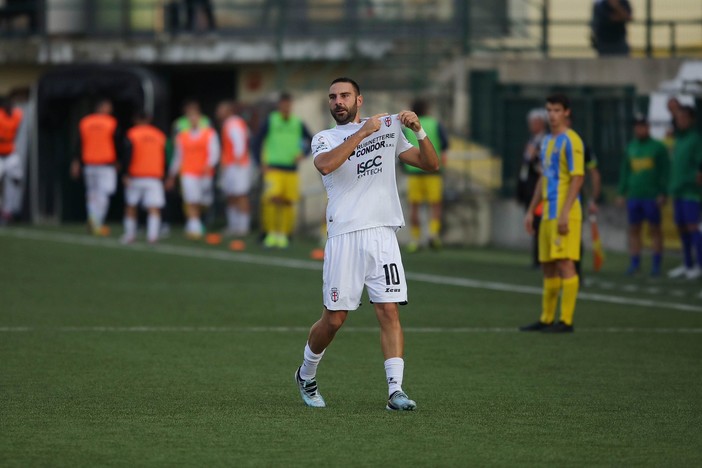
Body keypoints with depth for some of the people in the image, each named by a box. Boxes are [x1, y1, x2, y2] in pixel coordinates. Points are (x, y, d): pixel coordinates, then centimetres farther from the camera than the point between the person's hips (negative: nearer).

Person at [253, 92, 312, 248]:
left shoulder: (298, 124, 9)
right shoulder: (270, 121, 3)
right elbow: (257, 143, 6)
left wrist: (302, 155, -1)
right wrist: (262, 163, -3)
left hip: (291, 170, 3)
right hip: (273, 169, -3)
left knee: (288, 202, -1)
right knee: (272, 199, -17)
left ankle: (283, 235, 8)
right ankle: (271, 233, -7)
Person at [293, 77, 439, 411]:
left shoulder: (388, 129, 16)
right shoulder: (324, 139, 9)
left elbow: (431, 164, 14)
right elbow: (325, 165, -16)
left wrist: (418, 131, -2)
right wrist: (362, 133, -17)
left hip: (383, 233, 2)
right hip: (344, 236, -2)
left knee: (389, 311, -9)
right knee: (334, 319, 1)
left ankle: (395, 390, -12)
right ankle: (306, 375, 25)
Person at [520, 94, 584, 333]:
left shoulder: (570, 141, -9)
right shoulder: (547, 142, 18)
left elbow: (577, 178, -15)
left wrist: (564, 213, -20)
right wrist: (531, 211, 22)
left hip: (564, 213, -9)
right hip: (548, 212, 9)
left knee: (564, 263, -10)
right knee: (547, 266, 12)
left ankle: (566, 320, -8)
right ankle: (546, 320, 19)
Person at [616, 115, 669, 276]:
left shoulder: (658, 147, -1)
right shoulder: (631, 147, 13)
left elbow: (664, 172, -3)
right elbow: (625, 172, 18)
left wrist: (663, 194, -10)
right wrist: (621, 193, 12)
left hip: (652, 196, -5)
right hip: (633, 196, 5)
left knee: (655, 229, 0)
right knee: (634, 229, 4)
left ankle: (656, 263, 4)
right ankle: (634, 262, 9)